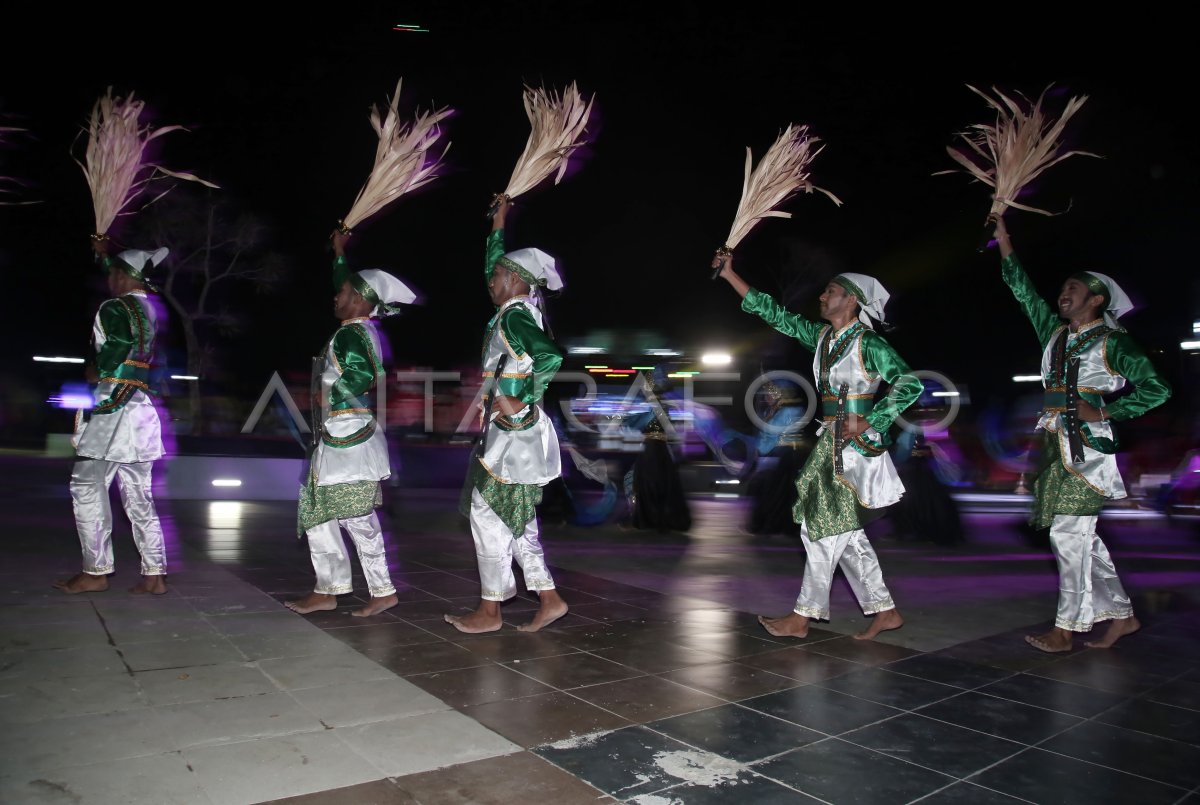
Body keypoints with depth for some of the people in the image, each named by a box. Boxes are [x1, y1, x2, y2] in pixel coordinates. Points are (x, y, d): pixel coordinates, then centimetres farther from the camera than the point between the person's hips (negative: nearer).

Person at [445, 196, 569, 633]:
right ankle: (549, 599, 16)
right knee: (516, 519, 12)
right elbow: (493, 268, 31)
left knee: (488, 515, -1)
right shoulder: (520, 309, 14)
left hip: (513, 431, -9)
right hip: (516, 432, 9)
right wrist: (498, 224, 32)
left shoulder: (515, 316, -13)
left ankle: (490, 610, 9)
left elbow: (551, 356, -30)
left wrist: (518, 401, -24)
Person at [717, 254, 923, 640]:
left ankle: (802, 616, 6)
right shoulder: (821, 336, 10)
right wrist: (730, 275, 9)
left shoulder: (868, 343, -10)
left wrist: (868, 421, -17)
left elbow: (910, 384, -16)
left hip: (854, 444, -8)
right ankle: (884, 610, 19)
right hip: (831, 441, 8)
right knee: (843, 532, 10)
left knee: (827, 528, -3)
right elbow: (775, 314, 11)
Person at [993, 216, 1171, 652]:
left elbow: (1157, 388, -3)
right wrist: (1003, 240, 15)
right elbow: (1024, 291, 17)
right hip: (1056, 443, 7)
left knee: (1069, 533, -8)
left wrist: (1104, 411, -12)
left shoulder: (1112, 341, -1)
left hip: (1087, 444, -7)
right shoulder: (1055, 332, 15)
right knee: (1081, 537, 10)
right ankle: (1121, 614, 22)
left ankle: (1065, 629, -2)